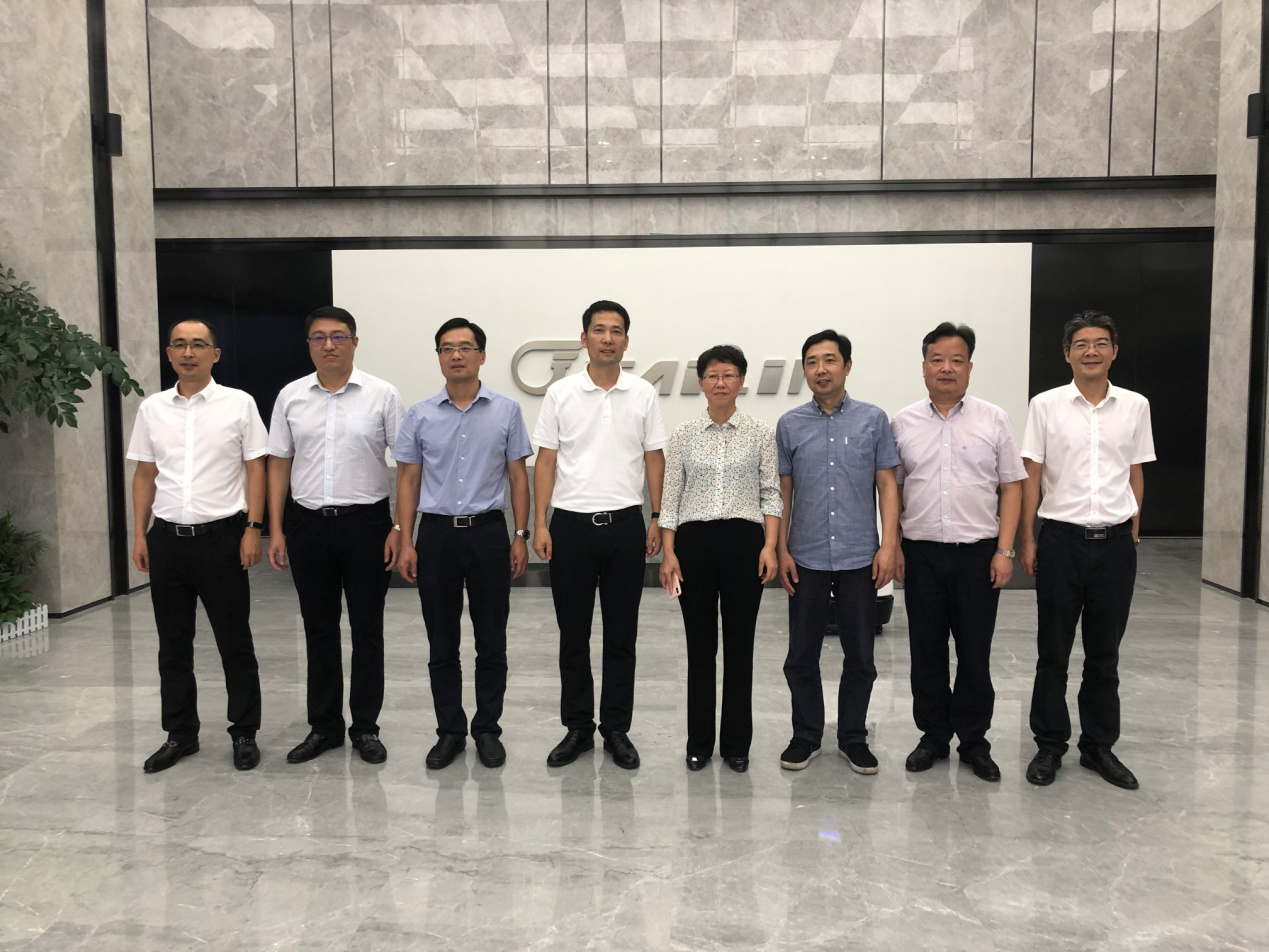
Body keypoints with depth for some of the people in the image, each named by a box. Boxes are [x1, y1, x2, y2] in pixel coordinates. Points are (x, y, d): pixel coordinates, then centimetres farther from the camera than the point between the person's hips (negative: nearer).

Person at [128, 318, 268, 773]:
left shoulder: (239, 404, -1)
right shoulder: (152, 408, 9)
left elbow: (255, 469, -2)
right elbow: (144, 475, 12)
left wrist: (253, 529, -9)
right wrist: (139, 535, 6)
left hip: (222, 536, -3)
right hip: (167, 539, 4)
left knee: (235, 642, 4)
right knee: (173, 644, 12)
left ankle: (245, 733, 16)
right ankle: (180, 733, 25)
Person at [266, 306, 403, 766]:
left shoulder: (381, 395, -4)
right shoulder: (291, 397, 5)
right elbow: (279, 464, 8)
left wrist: (400, 527, -10)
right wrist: (275, 530, 3)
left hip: (366, 522, -3)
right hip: (308, 524, 3)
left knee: (367, 629, 5)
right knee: (319, 629, 12)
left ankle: (366, 727, 18)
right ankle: (324, 726, 25)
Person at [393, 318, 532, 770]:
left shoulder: (507, 411, 1)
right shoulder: (420, 415, 3)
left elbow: (518, 476, 2)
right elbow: (407, 480, 4)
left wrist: (521, 535, -3)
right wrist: (406, 541, -3)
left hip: (488, 532, -1)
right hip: (436, 534, 1)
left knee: (491, 642, 6)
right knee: (442, 644, 8)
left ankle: (487, 729, 21)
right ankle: (450, 731, 21)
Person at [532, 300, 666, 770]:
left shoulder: (643, 394, 3)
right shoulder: (560, 393, 1)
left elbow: (654, 458, 5)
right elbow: (546, 460, 1)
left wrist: (656, 520, 0)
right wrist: (539, 524, -5)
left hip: (625, 525, 0)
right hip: (572, 524, 0)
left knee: (621, 635, 8)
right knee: (573, 634, 8)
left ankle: (617, 729, 20)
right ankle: (577, 727, 22)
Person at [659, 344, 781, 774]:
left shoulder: (761, 432, 2)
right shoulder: (684, 434, 3)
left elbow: (771, 494, 1)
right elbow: (670, 497, 2)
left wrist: (770, 546, -10)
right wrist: (668, 552, -5)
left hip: (743, 541, 0)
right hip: (694, 541, 0)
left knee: (739, 644, 6)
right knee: (700, 645, 7)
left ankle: (736, 743, 21)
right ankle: (700, 742, 22)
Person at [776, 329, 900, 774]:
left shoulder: (873, 419, 2)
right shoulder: (789, 425, 4)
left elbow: (887, 485, 2)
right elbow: (783, 492, 7)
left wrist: (889, 545, -6)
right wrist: (781, 549, 1)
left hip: (860, 557, 0)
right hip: (807, 558, 1)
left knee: (860, 655, 8)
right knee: (802, 655, 7)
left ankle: (853, 738, 24)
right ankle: (806, 737, 23)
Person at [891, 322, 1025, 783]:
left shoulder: (993, 419, 2)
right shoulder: (903, 422, 5)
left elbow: (1012, 487, 2)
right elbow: (892, 490, 8)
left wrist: (1004, 550, -5)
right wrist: (892, 546, 1)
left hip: (978, 553, -1)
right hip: (921, 554, 1)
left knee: (975, 654, 7)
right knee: (926, 651, 9)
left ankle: (974, 741, 21)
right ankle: (933, 736, 24)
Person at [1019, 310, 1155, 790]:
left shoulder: (1135, 406, 5)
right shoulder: (1045, 405, -1)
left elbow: (1136, 474, 11)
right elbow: (1032, 476, 0)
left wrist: (1132, 532, 8)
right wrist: (1027, 541, -3)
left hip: (1115, 542, 2)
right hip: (1061, 539, -2)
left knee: (1104, 654, 11)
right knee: (1053, 652, 7)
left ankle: (1099, 746, 25)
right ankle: (1049, 745, 19)